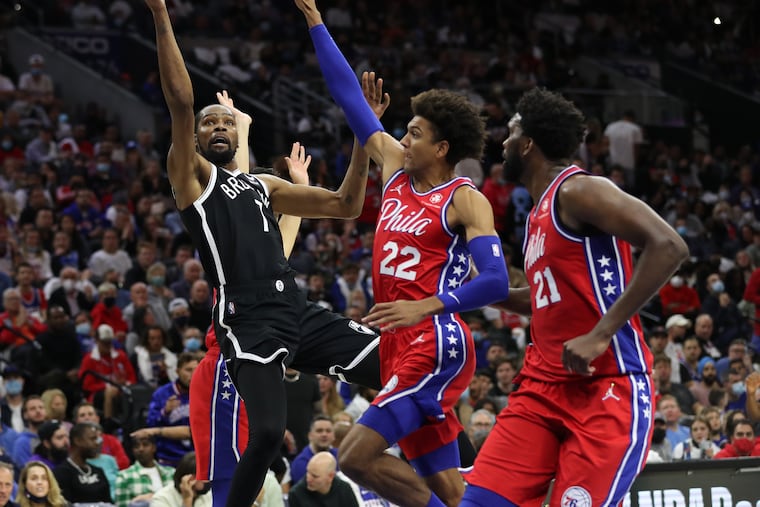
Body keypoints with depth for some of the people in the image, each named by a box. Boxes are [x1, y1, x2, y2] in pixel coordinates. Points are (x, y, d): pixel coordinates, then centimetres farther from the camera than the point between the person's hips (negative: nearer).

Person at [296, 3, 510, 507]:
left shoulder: (466, 201, -7)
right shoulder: (396, 167, 12)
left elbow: (496, 282, -18)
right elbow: (349, 96, 17)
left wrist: (426, 308, -29)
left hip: (437, 347, -8)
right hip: (402, 347, 8)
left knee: (358, 456, -17)